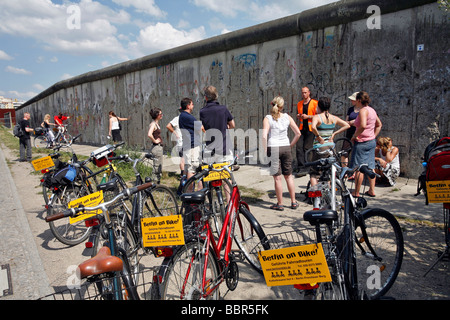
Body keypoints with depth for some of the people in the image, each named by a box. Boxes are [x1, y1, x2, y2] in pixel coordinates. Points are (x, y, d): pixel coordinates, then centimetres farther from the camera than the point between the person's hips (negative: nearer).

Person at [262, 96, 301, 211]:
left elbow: (264, 136, -15)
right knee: (288, 176, 15)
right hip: (286, 148, 3)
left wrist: (265, 150, -5)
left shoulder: (267, 118, -4)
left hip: (273, 148, -3)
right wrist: (291, 146, 14)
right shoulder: (287, 117, 6)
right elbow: (298, 133, 5)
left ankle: (280, 204, 10)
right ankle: (293, 202, 21)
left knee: (277, 178, 2)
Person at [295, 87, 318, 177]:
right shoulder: (299, 104, 17)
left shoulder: (314, 103, 1)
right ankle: (301, 168, -9)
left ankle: (303, 168, 4)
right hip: (301, 128, 4)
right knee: (299, 147, -9)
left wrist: (307, 116, -12)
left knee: (307, 148, -5)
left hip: (310, 129, -4)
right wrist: (298, 116, 6)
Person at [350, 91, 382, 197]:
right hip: (372, 142, 9)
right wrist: (374, 136, 19)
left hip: (362, 142, -9)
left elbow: (363, 126, -30)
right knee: (370, 167, 13)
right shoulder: (372, 110, 12)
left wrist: (354, 136, -18)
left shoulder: (363, 110, -16)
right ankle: (372, 190, 19)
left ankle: (356, 192, 5)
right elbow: (379, 125, 23)